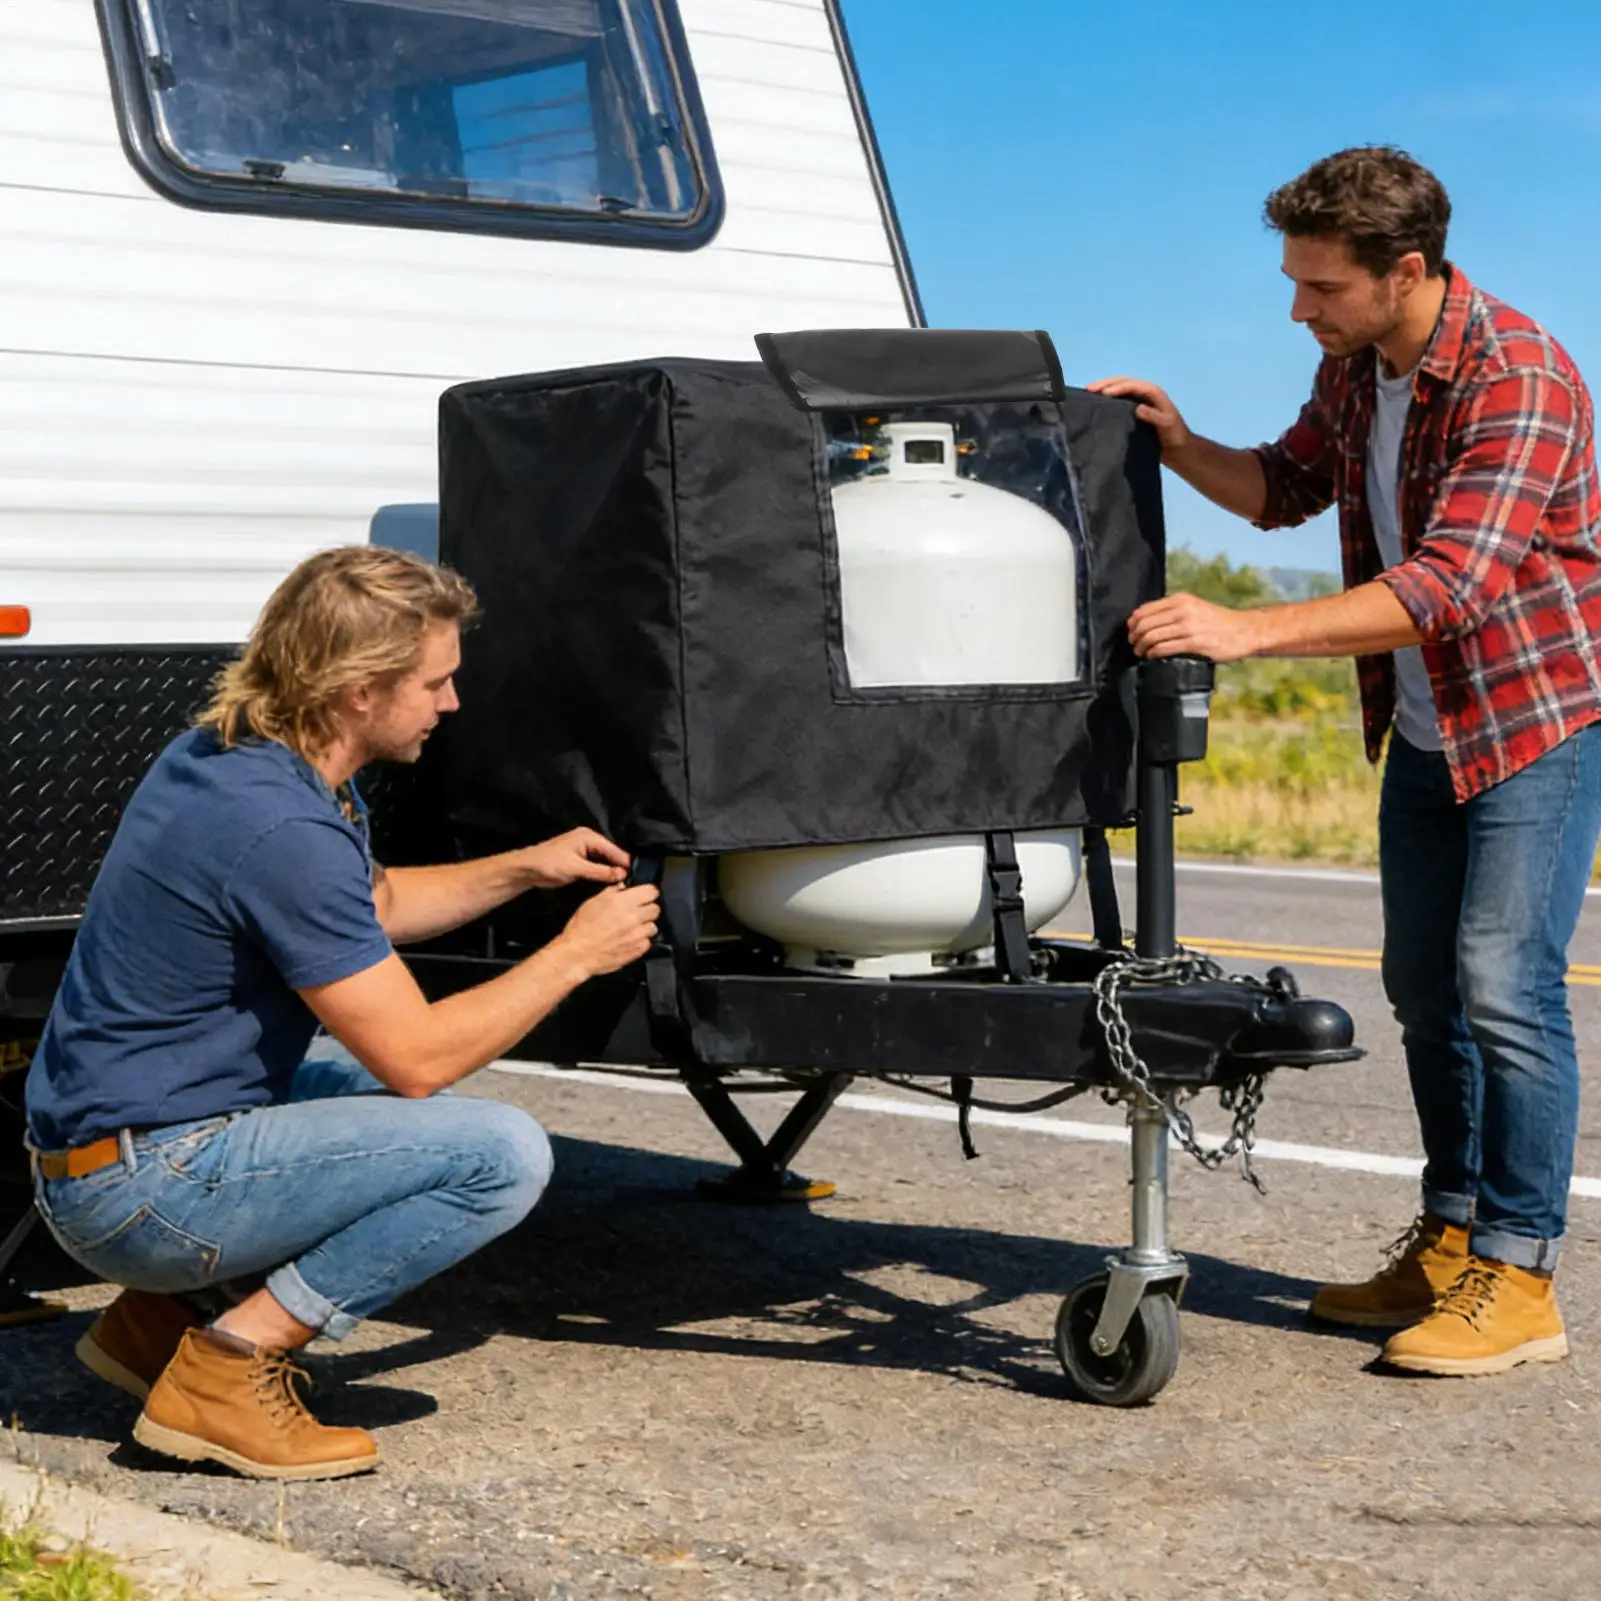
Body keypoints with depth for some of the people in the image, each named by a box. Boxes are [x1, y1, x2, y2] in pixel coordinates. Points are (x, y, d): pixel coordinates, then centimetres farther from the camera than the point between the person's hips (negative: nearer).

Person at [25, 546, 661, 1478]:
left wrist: (525, 871, 18)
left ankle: (167, 1313, 17)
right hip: (141, 1185, -10)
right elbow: (416, 1056, -19)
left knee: (444, 1123, 25)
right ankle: (233, 1366, -10)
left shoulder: (235, 756, 7)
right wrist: (575, 956, -8)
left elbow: (375, 903, 27)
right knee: (503, 1154, -18)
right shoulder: (279, 826, -24)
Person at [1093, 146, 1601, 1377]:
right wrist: (1178, 446, -2)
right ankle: (1449, 1243, 23)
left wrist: (1247, 631, -43)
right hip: (1424, 725, 8)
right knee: (1425, 985, 12)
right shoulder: (1355, 366, 1)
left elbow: (1448, 583, -36)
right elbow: (1287, 488, 18)